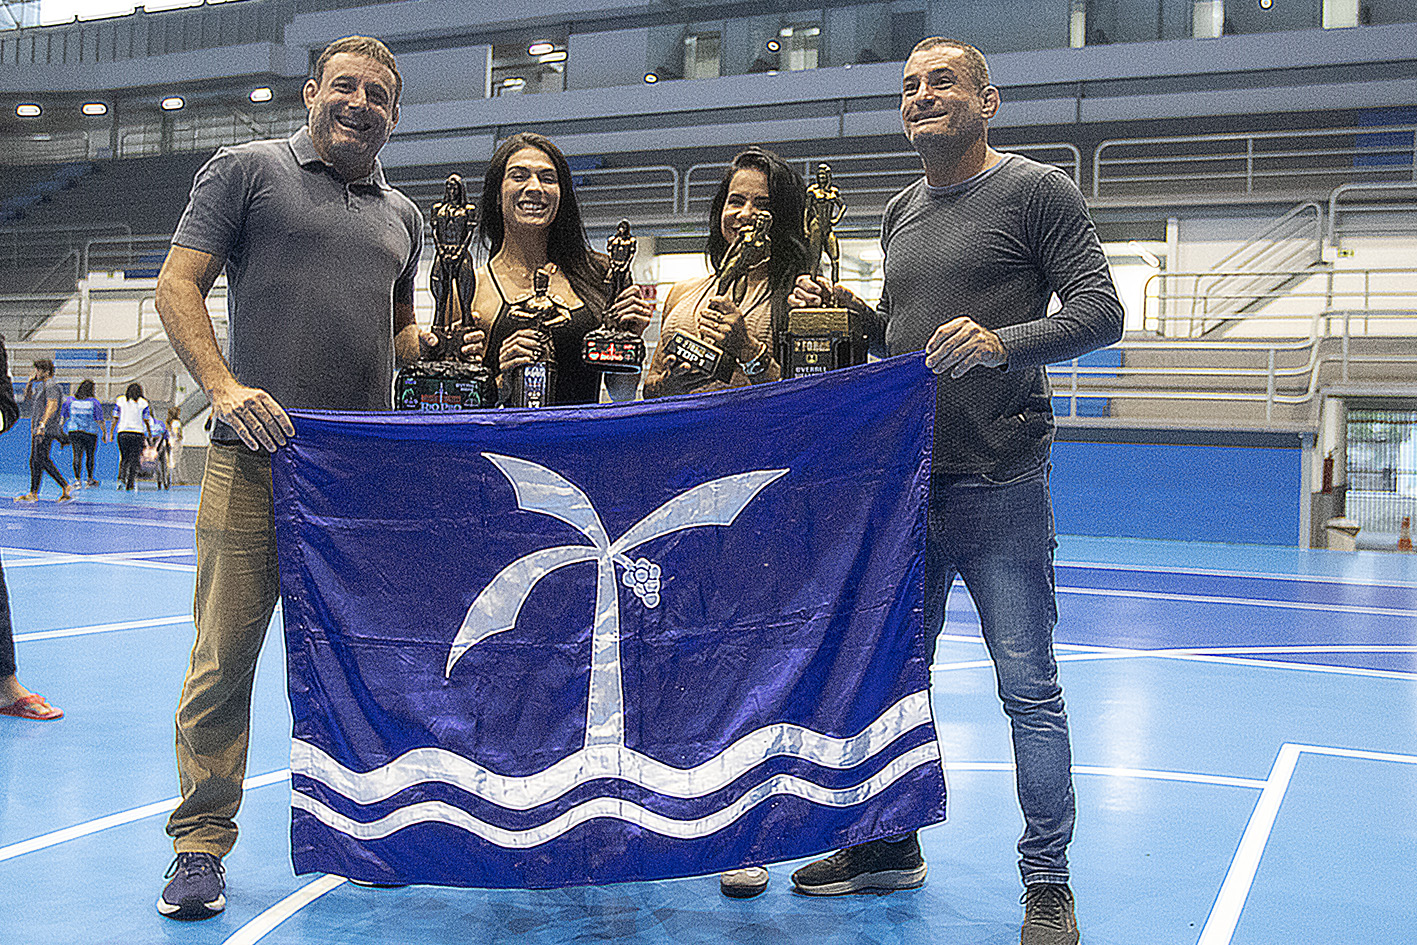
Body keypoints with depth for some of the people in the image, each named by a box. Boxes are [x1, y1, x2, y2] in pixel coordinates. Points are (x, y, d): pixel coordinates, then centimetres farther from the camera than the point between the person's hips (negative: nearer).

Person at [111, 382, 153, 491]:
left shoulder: (120, 400, 7)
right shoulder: (143, 403, 2)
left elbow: (115, 419, 5)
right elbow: (147, 420, 1)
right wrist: (150, 434, 8)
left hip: (123, 432, 2)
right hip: (138, 433, -2)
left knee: (124, 458, 14)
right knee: (134, 459, 1)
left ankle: (121, 479, -5)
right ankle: (130, 484, -3)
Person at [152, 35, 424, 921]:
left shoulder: (401, 215, 20)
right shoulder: (248, 170, 5)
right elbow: (178, 287, 0)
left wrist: (432, 344, 4)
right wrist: (225, 387, -14)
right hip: (257, 454, -4)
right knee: (225, 655, -4)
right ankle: (201, 845, 8)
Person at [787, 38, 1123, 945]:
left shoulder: (1037, 190, -2)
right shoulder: (901, 213, 18)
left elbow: (1100, 312, -8)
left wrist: (1004, 341, -24)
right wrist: (853, 311, 6)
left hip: (999, 485, -6)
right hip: (904, 476, 7)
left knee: (1029, 687, -2)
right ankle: (891, 846, 29)